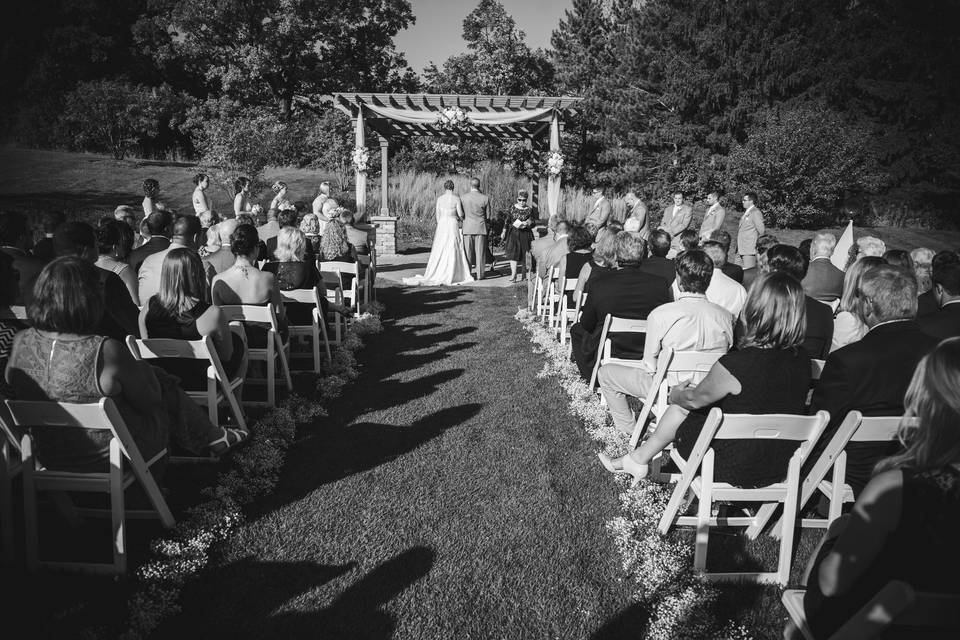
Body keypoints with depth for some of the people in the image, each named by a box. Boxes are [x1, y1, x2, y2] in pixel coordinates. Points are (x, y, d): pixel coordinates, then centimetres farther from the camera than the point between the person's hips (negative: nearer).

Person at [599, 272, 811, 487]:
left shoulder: (735, 364, -28)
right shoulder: (803, 360, -8)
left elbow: (695, 399, -9)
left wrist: (675, 395, 15)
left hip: (735, 469, -6)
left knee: (682, 403, 15)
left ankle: (638, 459, 34)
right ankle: (638, 459, 33)